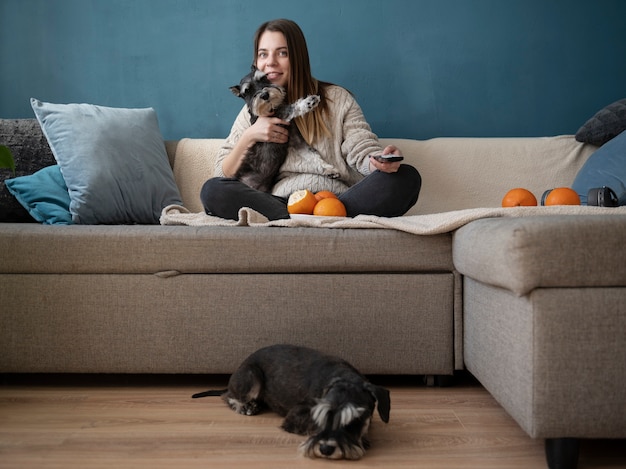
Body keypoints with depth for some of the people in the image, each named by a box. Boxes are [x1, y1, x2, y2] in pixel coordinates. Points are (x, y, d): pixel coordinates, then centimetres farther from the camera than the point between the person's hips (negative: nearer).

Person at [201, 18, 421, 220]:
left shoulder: (337, 99, 12)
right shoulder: (253, 112, 18)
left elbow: (363, 152, 2)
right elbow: (224, 176, 14)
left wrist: (381, 161, -22)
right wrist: (249, 137, -3)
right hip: (280, 202, 1)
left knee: (406, 177, -25)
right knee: (212, 190, -26)